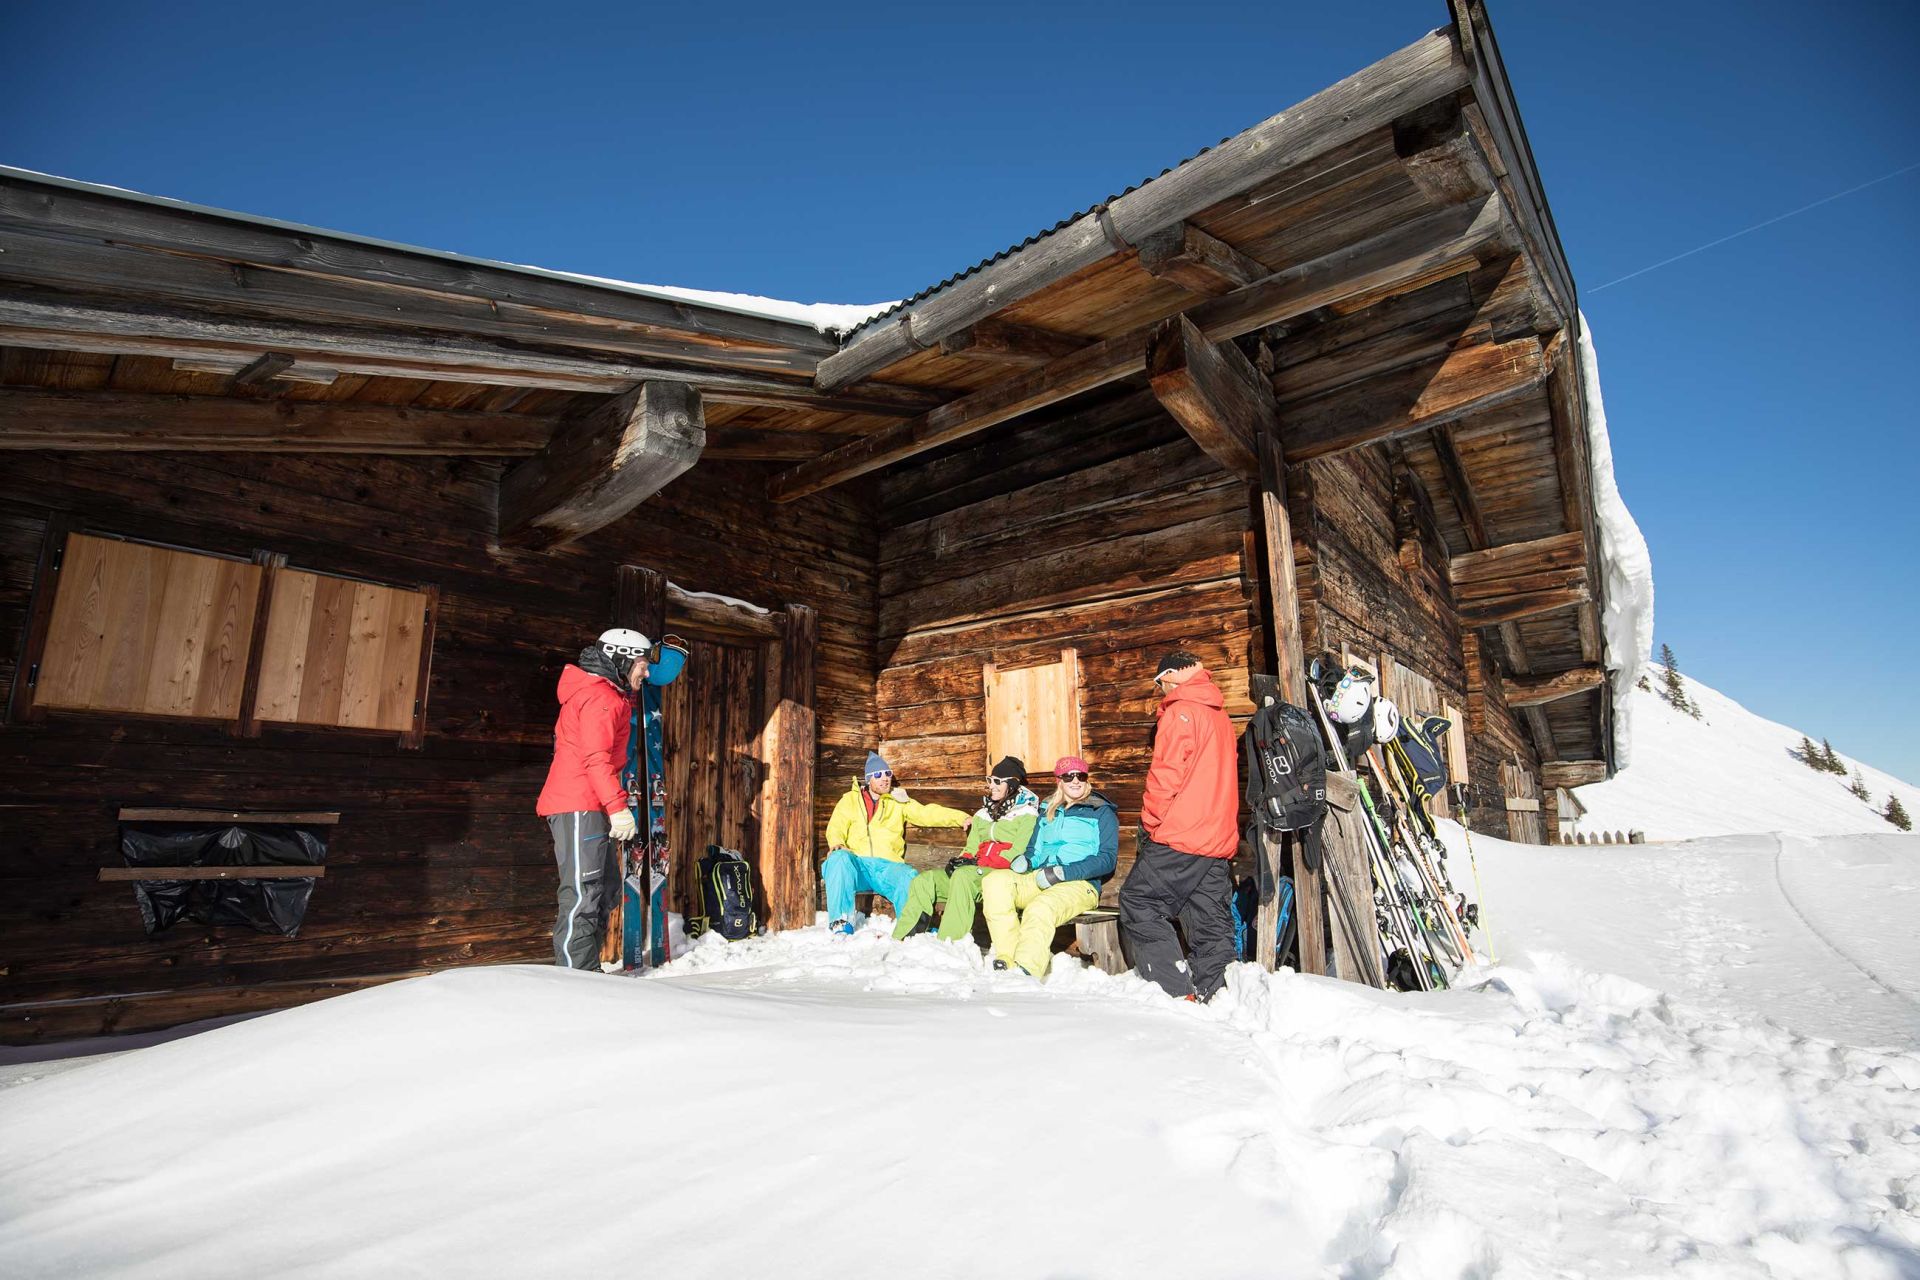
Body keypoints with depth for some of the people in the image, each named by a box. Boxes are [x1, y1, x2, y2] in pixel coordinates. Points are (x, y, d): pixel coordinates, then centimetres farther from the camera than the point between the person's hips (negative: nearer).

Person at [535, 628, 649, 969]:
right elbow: (596, 758, -21)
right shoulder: (601, 697, -12)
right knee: (583, 895, -10)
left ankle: (586, 969, 20)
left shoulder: (602, 693, 21)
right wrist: (618, 806, -25)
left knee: (605, 888, 14)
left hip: (587, 807, 11)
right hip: (579, 807, -11)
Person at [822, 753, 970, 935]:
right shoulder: (851, 800, 18)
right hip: (856, 863, 0)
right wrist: (837, 844, -17)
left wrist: (961, 818, -6)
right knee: (839, 859, -33)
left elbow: (927, 813, 9)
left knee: (911, 879, -31)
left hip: (887, 866, 0)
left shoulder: (899, 802, 20)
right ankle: (841, 923, -28)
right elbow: (835, 828, 8)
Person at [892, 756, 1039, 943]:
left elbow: (1018, 853, -11)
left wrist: (978, 862, -17)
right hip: (977, 872, 7)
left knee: (963, 875, -36)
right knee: (923, 880, -11)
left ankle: (947, 944, -39)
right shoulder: (982, 814, 24)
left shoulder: (1027, 813, 2)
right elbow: (971, 849, 18)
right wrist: (963, 860, -7)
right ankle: (900, 939, -12)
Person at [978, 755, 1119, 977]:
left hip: (1079, 884, -5)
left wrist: (1064, 872, -16)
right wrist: (1025, 862, 1)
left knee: (1039, 909, -37)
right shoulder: (1048, 812, 25)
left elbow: (1108, 858, -3)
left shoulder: (1102, 813, 9)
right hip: (1039, 880, 6)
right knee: (994, 881, -23)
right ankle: (1008, 961, -27)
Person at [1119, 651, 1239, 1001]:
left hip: (1179, 836, -9)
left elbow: (1166, 774, -14)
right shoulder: (1221, 718, 18)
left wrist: (1149, 820, -4)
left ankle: (1178, 992, -6)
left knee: (1139, 903, -2)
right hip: (1219, 839, 9)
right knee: (1211, 919, 10)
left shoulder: (1180, 712, -9)